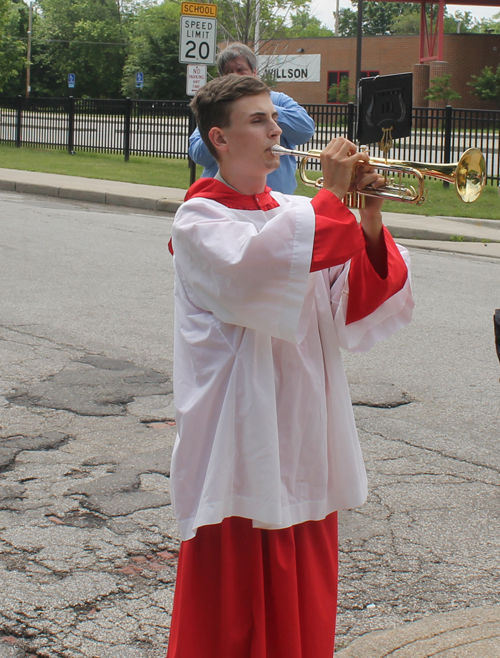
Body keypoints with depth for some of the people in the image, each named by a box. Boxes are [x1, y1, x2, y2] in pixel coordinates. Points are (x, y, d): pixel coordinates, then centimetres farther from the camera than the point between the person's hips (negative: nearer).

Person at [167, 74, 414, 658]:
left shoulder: (296, 216, 11)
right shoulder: (199, 221, -6)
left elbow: (353, 312, 2)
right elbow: (254, 269, -29)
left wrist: (369, 223, -10)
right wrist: (332, 196, -21)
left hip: (303, 445, 6)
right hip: (238, 449, -6)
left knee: (303, 611, 14)